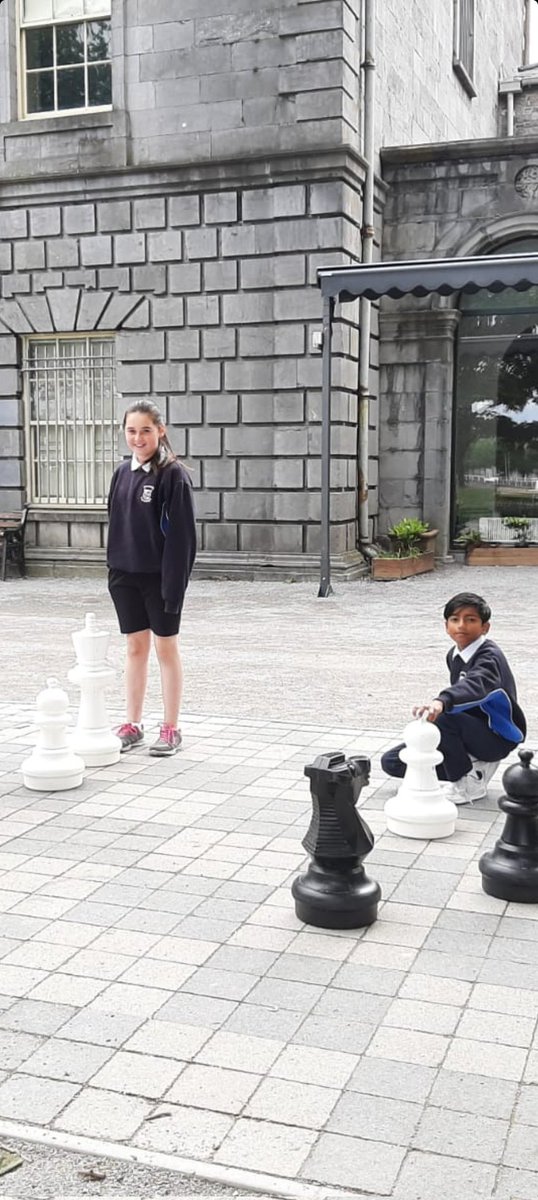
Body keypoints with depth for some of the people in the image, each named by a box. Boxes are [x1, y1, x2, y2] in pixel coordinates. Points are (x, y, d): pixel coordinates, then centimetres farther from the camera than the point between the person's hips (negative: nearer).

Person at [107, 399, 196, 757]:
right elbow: (115, 525, 14)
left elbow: (181, 533, -13)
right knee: (135, 647, 12)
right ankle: (133, 724, 21)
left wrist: (175, 582, -17)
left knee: (166, 647, 4)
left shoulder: (173, 474, -10)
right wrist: (114, 570, 9)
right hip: (126, 576, 5)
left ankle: (171, 728, 13)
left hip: (160, 576, -5)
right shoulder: (122, 473, 8)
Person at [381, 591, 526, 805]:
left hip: (497, 737, -8)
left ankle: (469, 783, -15)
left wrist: (441, 702, -62)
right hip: (468, 732, 8)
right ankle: (473, 765, 3)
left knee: (441, 718, -38)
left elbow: (476, 684, -45)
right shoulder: (454, 656, 4)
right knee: (392, 762, -1)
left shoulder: (489, 656, -21)